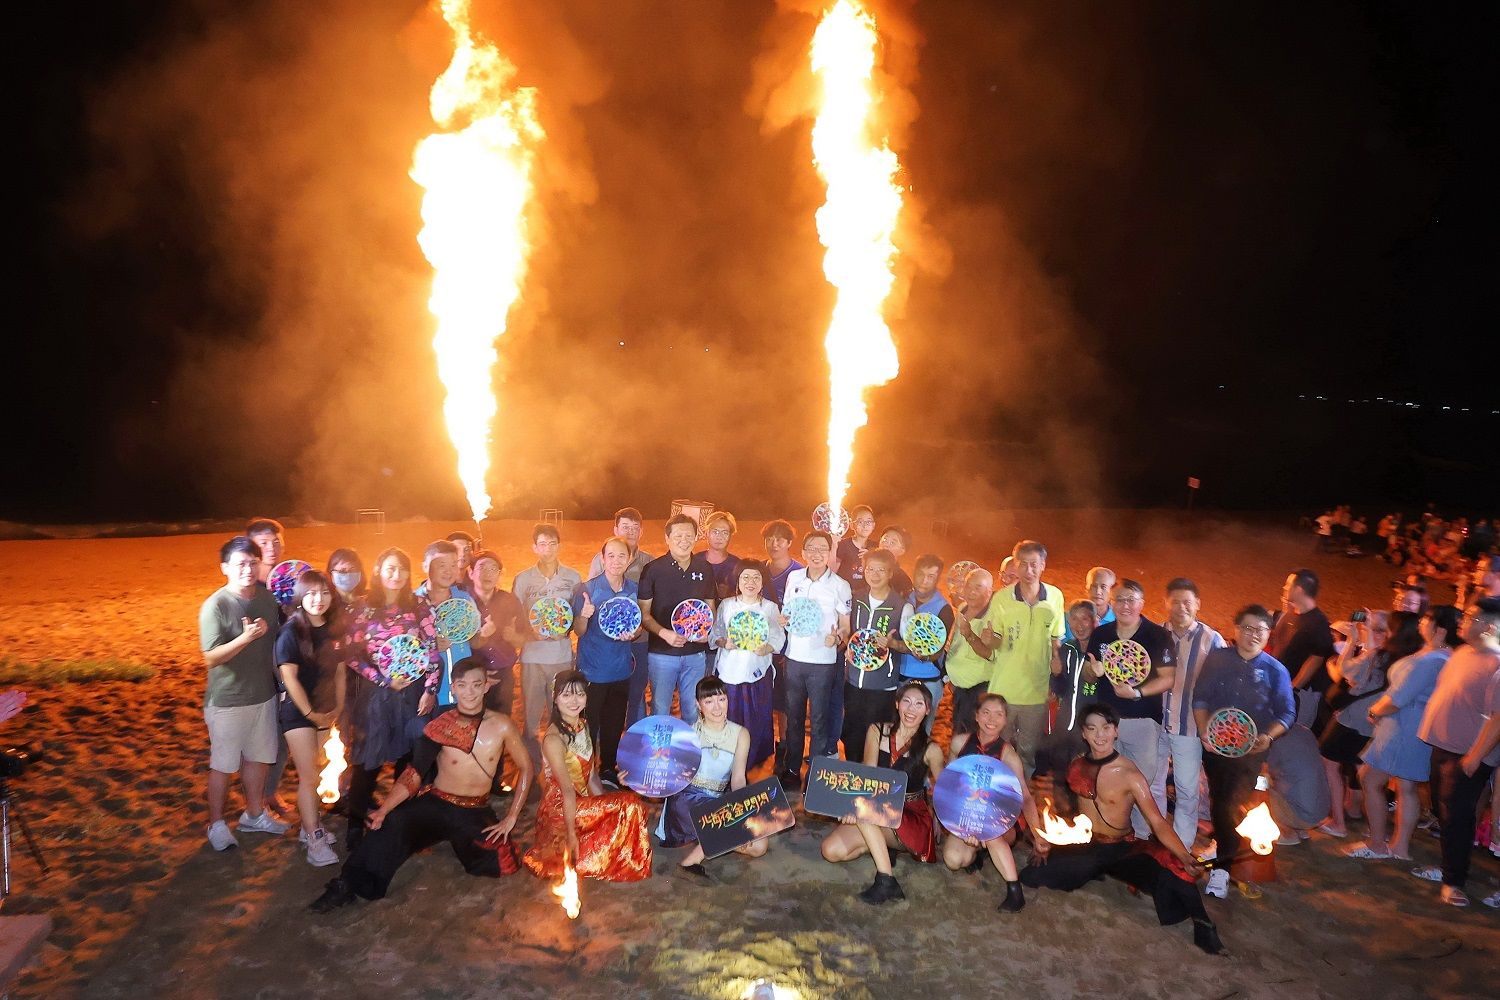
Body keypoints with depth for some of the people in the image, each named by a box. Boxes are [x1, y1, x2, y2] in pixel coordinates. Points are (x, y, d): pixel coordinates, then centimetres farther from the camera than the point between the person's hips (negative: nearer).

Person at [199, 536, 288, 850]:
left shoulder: (267, 597, 0)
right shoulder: (215, 606, -17)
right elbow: (210, 658, -21)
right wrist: (246, 637, -35)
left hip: (263, 695, 6)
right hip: (227, 702, -5)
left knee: (258, 758, 18)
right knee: (223, 765, 9)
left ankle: (254, 815, 36)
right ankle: (216, 824, 26)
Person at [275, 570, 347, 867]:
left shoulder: (334, 629, 3)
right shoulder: (291, 631, -14)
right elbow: (290, 678, -15)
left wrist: (338, 707, 4)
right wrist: (310, 713, -11)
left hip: (324, 710, 5)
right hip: (297, 710, -5)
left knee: (311, 772, 11)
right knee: (309, 776, -6)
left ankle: (309, 826, 22)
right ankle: (315, 842, -1)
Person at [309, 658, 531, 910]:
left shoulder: (501, 725, -10)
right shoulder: (439, 726, -9)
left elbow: (526, 768, -2)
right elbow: (414, 773, -12)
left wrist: (511, 818, -3)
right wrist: (384, 809, -25)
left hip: (476, 813, 2)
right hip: (435, 804, -2)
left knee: (503, 863, -14)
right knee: (395, 822, -30)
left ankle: (457, 840, 15)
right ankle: (348, 886, -17)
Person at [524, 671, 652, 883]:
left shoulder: (583, 725, 6)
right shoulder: (554, 738, -21)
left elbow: (591, 775, 8)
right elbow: (567, 789, -22)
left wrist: (607, 807, 2)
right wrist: (571, 834, -20)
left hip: (582, 803, 9)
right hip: (560, 810, -9)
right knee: (630, 804, -18)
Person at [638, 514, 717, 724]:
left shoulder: (705, 568, 4)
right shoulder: (653, 569, -7)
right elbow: (644, 614, -5)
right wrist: (664, 633, -21)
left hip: (696, 653, 3)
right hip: (662, 653, -3)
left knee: (692, 711, 14)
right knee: (660, 710, 8)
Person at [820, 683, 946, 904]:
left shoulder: (931, 750, -6)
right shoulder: (877, 732, 0)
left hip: (913, 821, -4)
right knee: (831, 850, -18)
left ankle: (886, 881, -25)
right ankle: (882, 846, 5)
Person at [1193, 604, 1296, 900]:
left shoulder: (1275, 670, -2)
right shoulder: (1217, 659, -1)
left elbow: (1287, 713, -1)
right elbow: (1200, 698, 1)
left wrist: (1268, 736, -18)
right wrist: (1204, 731, -11)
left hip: (1251, 749, -2)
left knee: (1233, 805, -6)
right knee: (1219, 802, 12)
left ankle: (1222, 867, 4)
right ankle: (1229, 849, 34)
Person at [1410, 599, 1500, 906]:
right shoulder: (1462, 652, 8)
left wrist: (1475, 757, -22)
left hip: (1468, 757, -9)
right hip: (1442, 746, 9)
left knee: (1456, 818, 0)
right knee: (1442, 811, 18)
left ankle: (1454, 881, 13)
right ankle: (1448, 868, 34)